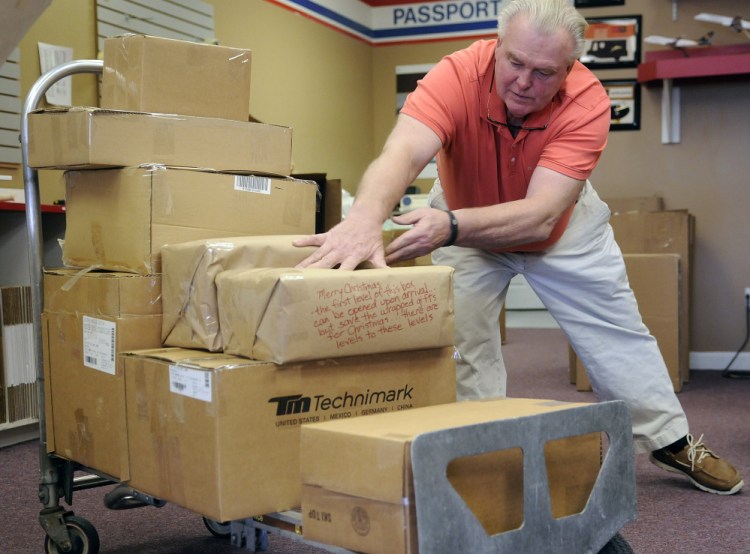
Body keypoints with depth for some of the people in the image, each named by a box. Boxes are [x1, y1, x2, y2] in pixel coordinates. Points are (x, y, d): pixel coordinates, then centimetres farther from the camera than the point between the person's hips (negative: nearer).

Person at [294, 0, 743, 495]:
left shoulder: (588, 102, -35)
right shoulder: (456, 77, -36)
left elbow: (539, 216, -45)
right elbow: (403, 152, -53)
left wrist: (450, 226, -62)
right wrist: (365, 216, -75)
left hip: (565, 226, 1)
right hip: (465, 222, 0)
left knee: (617, 333, 9)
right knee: (466, 341, -10)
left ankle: (670, 440, 28)